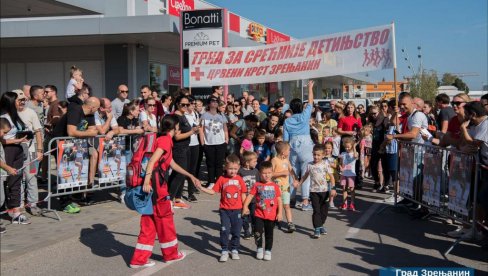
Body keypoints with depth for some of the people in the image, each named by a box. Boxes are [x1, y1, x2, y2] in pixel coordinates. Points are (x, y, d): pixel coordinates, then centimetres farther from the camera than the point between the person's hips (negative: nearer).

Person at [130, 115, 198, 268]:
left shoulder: (162, 139, 21)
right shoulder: (166, 140, -8)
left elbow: (172, 164, 30)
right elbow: (153, 160, -21)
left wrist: (191, 176, 34)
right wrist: (147, 180, -30)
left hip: (151, 185, 9)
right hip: (155, 184, -9)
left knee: (149, 222, 11)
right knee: (165, 218, 7)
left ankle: (139, 259, 12)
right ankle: (171, 254, 23)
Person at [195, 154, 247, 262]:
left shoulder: (239, 179, -1)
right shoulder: (222, 179, -5)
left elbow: (243, 195, 5)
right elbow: (213, 191, -2)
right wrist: (201, 187, -13)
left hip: (237, 210, 1)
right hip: (224, 210, -1)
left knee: (236, 231, 9)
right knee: (224, 230, -4)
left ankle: (234, 250, 24)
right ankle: (224, 251, 8)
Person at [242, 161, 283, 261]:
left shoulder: (275, 186, 0)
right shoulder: (257, 185, -2)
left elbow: (279, 200, 2)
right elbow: (250, 196, -6)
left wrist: (280, 212, -4)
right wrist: (245, 206, -19)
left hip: (271, 215, 1)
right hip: (259, 214, -1)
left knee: (269, 234, 11)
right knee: (257, 232, -5)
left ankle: (268, 251, 27)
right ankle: (259, 249, 19)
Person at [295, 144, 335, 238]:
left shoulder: (325, 164, -5)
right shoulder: (310, 165, 0)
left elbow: (331, 176, -4)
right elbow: (306, 175, 17)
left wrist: (333, 188, -12)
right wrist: (299, 183, 16)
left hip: (324, 190, 1)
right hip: (314, 191, 0)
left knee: (324, 209, 12)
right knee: (316, 210, -5)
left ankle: (321, 225, 32)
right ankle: (317, 229, -3)